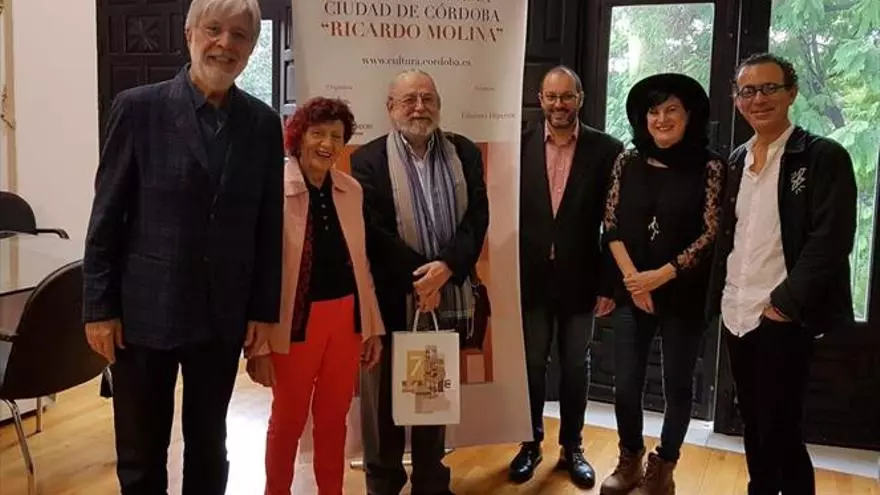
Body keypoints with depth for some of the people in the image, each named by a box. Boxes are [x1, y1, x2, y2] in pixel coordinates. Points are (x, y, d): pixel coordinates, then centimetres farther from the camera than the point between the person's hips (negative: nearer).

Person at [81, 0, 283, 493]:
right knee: (141, 455, 11)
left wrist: (264, 309, 3)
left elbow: (268, 224, 4)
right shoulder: (138, 107, -6)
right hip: (144, 311, -2)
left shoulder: (263, 122, 2)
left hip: (223, 317, 2)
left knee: (209, 448, 16)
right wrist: (99, 307, -5)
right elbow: (106, 216, -4)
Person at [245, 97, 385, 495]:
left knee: (334, 419, 17)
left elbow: (360, 261, 9)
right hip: (297, 320, -4)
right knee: (288, 420, 13)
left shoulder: (351, 190, 3)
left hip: (345, 318, 4)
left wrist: (373, 326, 10)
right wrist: (259, 343, -11)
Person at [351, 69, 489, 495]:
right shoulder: (369, 159, -3)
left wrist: (446, 267, -16)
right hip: (389, 298, -3)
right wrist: (419, 274, -15)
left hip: (447, 296, 3)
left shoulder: (465, 153, 6)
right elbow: (372, 231, -11)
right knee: (384, 396, 9)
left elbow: (477, 217, -2)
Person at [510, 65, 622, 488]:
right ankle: (531, 443, 29)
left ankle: (572, 447, 29)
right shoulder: (521, 146, -1)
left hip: (580, 278, 0)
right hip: (530, 277, 1)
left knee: (575, 366, 12)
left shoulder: (606, 149, -4)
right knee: (531, 364, 12)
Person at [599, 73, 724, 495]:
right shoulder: (628, 161, 3)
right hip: (630, 291, 2)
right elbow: (611, 225, 3)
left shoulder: (709, 167, -7)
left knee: (677, 385, 9)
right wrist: (631, 276, -9)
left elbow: (710, 234, -10)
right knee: (626, 384, 5)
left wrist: (660, 276, -15)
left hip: (684, 294, -2)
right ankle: (630, 461, 28)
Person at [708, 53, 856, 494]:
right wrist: (720, 297, 6)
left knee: (779, 428, -1)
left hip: (781, 318, -6)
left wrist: (787, 302, -16)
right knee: (752, 422, 16)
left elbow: (831, 240, -14)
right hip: (736, 315, 6)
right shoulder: (736, 160, 12)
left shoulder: (824, 157, -8)